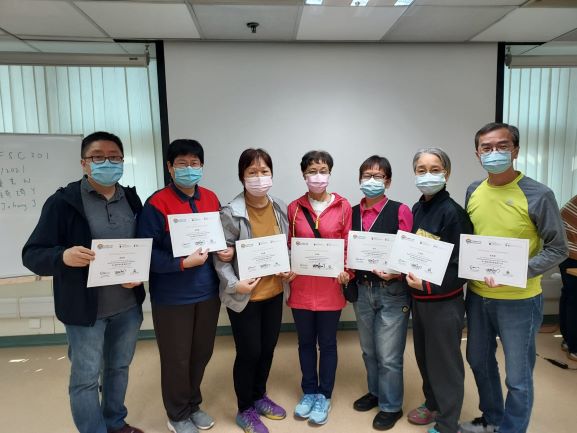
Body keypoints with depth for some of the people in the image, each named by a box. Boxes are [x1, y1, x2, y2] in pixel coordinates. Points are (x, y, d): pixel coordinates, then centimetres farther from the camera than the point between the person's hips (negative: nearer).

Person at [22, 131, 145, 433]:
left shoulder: (132, 200, 3)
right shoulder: (63, 201, -10)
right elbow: (31, 255, -11)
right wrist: (63, 256, -31)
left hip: (128, 305, 5)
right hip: (85, 308, -4)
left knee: (119, 368, 21)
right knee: (85, 379, 10)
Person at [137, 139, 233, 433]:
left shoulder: (211, 199, 4)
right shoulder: (157, 204, -14)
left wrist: (228, 250, -5)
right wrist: (183, 263, -25)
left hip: (208, 291, 5)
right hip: (172, 297, -5)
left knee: (202, 353, 19)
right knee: (176, 358, 12)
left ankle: (193, 405, 43)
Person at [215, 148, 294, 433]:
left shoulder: (281, 208, 1)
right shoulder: (231, 213, -16)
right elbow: (221, 255, -13)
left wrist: (288, 269, -3)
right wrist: (233, 283, -25)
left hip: (274, 292, 6)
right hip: (244, 296, -5)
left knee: (268, 348, 19)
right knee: (248, 353, 7)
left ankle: (259, 397, 43)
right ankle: (245, 410, 31)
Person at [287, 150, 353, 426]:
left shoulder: (343, 207, -3)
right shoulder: (294, 208, 1)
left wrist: (348, 271, -15)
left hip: (330, 288, -2)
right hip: (301, 287, 2)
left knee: (327, 343, 12)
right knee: (305, 342, 16)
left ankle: (324, 396, 31)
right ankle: (308, 392, 35)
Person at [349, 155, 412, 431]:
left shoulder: (400, 211, -9)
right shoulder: (352, 213, 4)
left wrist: (395, 273, -25)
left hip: (392, 291, -4)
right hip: (362, 290, 5)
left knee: (388, 354, 6)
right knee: (369, 350, 20)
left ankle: (391, 405, 27)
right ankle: (376, 391, 42)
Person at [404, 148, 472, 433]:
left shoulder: (453, 212, -17)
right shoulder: (416, 210, 5)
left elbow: (460, 266, -18)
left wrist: (428, 285, -26)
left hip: (443, 301, -7)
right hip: (418, 298, 7)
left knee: (444, 361, 8)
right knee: (424, 356, 20)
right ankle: (433, 404, 42)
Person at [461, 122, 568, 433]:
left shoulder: (538, 195, -14)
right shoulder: (473, 192, 1)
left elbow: (558, 249, -11)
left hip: (519, 300, -5)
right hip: (477, 296, 5)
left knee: (517, 377, 9)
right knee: (479, 361, 21)